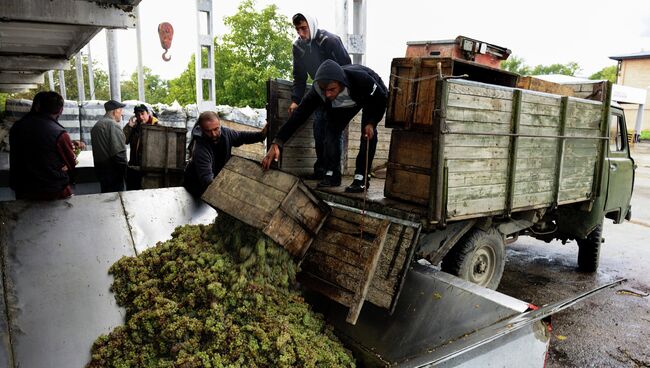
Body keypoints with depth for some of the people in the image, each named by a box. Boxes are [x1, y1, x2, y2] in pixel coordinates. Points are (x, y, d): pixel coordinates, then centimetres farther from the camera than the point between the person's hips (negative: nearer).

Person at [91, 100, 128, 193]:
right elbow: (119, 152, -21)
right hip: (112, 171, -9)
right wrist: (126, 173, -17)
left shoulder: (96, 125, 15)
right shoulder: (113, 125, -15)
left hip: (99, 168, 9)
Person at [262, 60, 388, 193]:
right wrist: (276, 144, -43)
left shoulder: (361, 79, -44)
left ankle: (361, 178, -14)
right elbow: (299, 115, -35)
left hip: (372, 98, -3)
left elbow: (382, 99, -25)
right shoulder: (317, 90, -35)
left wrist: (372, 123, -37)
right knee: (332, 129, -13)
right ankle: (332, 174, -4)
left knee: (368, 132, -21)